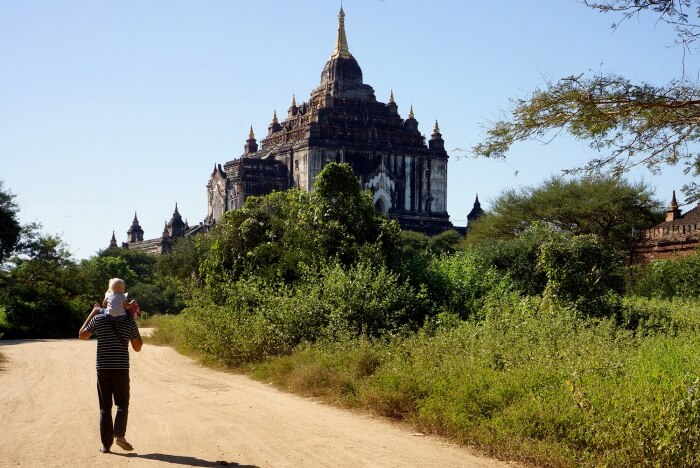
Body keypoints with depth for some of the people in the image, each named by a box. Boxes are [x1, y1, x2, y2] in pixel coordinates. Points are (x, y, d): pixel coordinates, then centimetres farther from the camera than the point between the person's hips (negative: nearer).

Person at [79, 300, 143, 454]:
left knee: (105, 407, 7)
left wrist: (92, 313, 19)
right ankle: (119, 434, -8)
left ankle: (106, 444, 6)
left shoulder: (98, 319, -2)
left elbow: (82, 335, 15)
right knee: (122, 404, 12)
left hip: (103, 369, 1)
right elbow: (137, 347, 7)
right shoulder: (129, 321, -1)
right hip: (121, 369, -1)